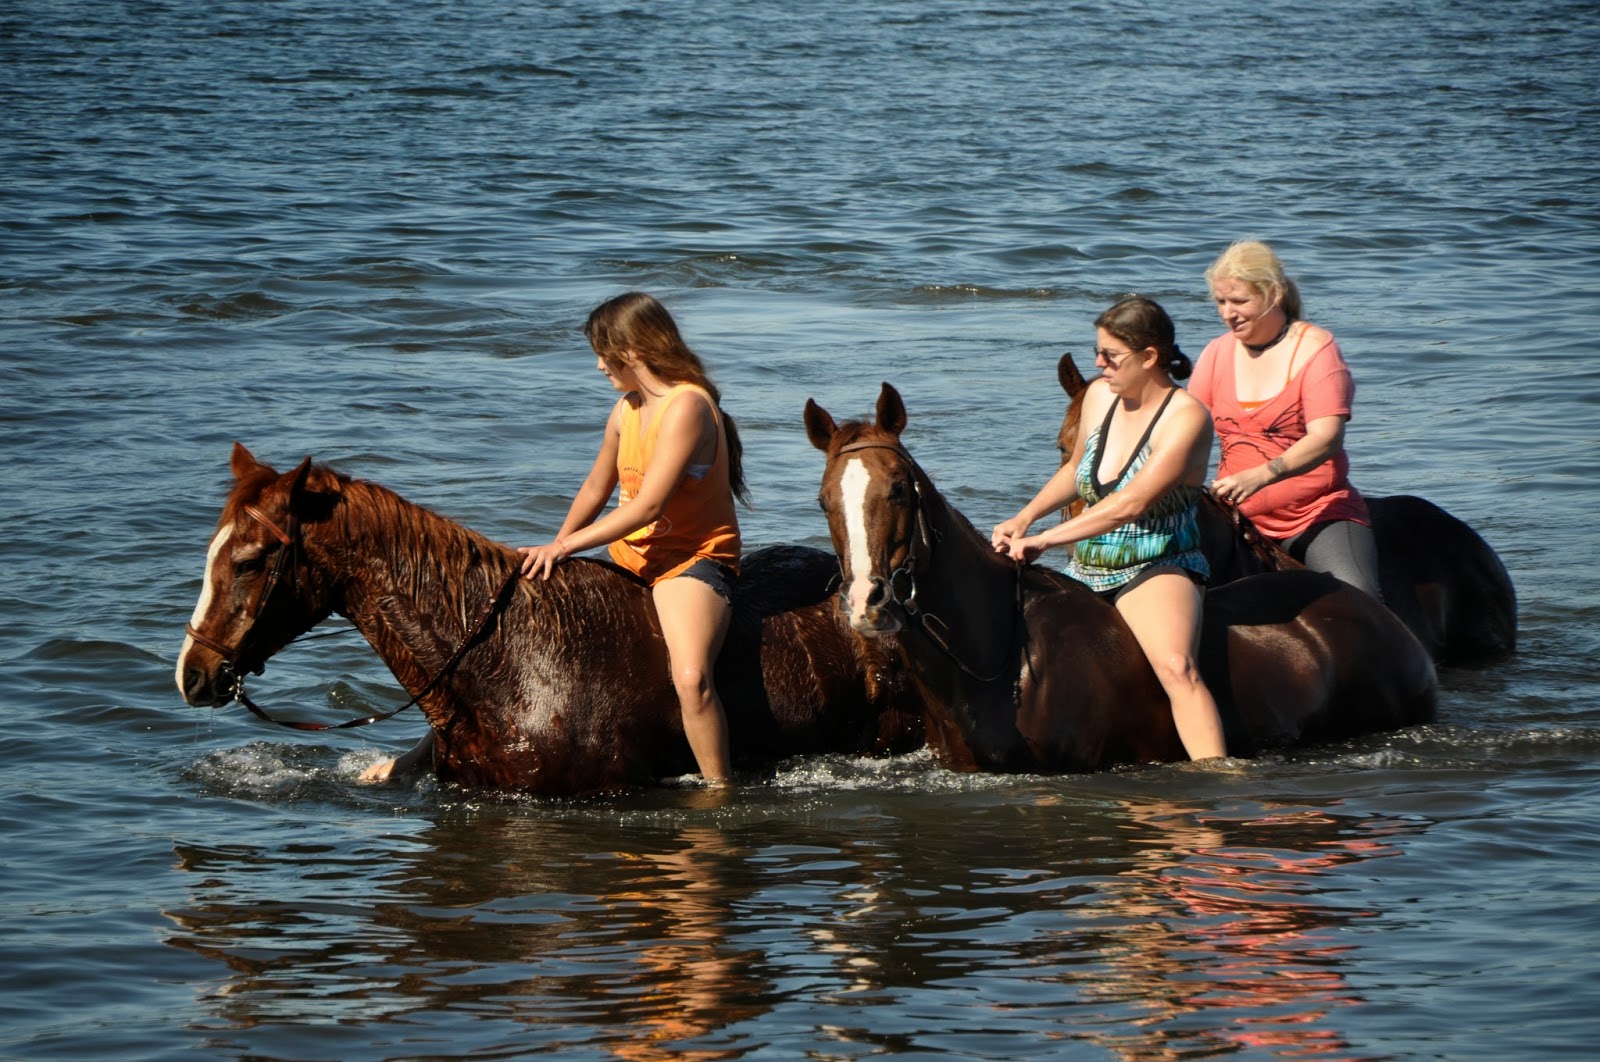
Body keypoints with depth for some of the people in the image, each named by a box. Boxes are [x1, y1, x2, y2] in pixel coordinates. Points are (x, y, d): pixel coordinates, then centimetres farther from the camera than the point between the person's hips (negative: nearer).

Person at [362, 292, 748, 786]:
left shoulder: (687, 406, -19)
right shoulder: (626, 410, 8)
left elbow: (647, 507, -24)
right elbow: (596, 490, 22)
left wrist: (563, 545, -19)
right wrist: (554, 552, 11)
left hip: (693, 560, -9)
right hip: (630, 560, 9)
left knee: (691, 678, -35)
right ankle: (430, 750, 14)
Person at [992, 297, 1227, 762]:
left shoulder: (1186, 418, -15)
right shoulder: (1099, 396, 6)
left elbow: (1132, 504, -24)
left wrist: (1045, 539, -24)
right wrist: (1024, 518, 10)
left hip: (1156, 570, -8)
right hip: (1083, 570, 8)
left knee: (1177, 667, -32)